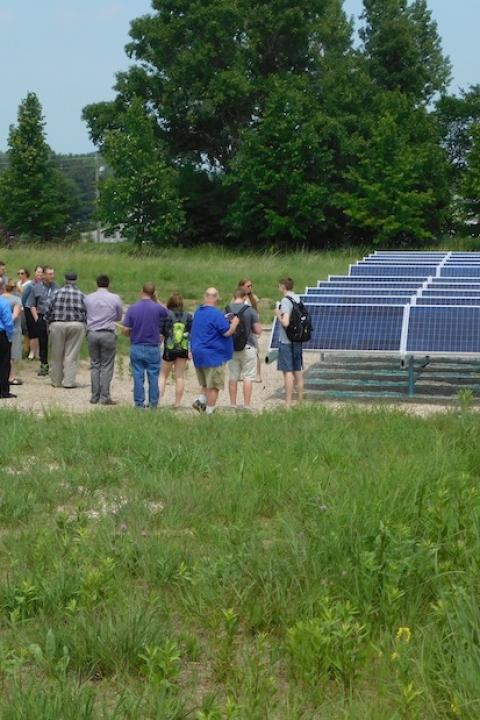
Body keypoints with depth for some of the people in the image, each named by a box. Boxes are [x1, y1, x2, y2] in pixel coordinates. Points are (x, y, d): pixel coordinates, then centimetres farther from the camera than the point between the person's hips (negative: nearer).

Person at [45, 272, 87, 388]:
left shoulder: (57, 293, 2)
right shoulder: (81, 295, 2)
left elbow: (49, 310, 3)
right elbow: (85, 312, 0)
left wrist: (49, 324, 14)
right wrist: (84, 325, 10)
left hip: (57, 325, 0)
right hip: (76, 325, 0)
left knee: (57, 355, 8)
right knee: (72, 355, 2)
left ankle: (56, 381, 15)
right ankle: (69, 381, -1)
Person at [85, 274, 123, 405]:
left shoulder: (88, 298, 2)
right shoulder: (115, 298, -3)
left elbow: (84, 316, 11)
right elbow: (119, 317, 8)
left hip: (92, 333, 3)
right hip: (108, 334, -3)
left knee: (94, 365, 10)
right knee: (107, 366, 1)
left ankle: (94, 397, 10)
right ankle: (105, 397, -1)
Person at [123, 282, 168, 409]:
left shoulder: (132, 308, -6)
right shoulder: (158, 308, -8)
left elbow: (126, 330, -5)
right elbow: (167, 314, 15)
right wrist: (157, 300, 13)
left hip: (136, 348, 1)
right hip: (153, 348, -1)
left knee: (138, 377, 6)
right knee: (153, 377, 7)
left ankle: (139, 404, 8)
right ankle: (153, 404, 10)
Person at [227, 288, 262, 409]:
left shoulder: (226, 310, -1)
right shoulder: (250, 310, -10)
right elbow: (258, 331, -8)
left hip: (231, 348, 4)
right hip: (248, 347, -3)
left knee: (233, 377, 11)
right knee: (248, 377, 2)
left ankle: (233, 405, 15)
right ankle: (247, 405, 1)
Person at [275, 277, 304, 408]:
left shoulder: (285, 301, -16)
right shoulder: (298, 299, 8)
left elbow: (285, 322, -24)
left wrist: (278, 314, -7)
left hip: (286, 341, -8)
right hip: (298, 340, 8)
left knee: (288, 372, -6)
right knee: (298, 371, 14)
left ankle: (288, 404, -5)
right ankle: (300, 401, 21)